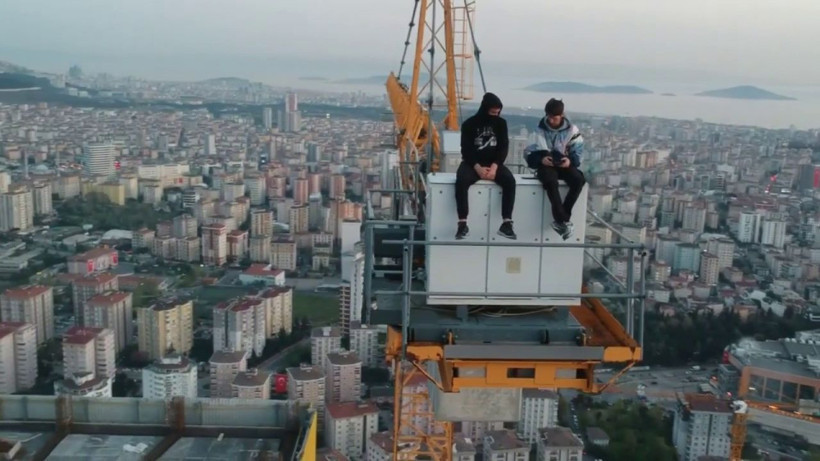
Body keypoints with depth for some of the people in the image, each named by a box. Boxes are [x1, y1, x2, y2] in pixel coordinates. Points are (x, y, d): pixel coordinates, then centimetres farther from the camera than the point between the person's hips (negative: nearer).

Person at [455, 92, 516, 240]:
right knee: (461, 181, -34)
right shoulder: (469, 124, -2)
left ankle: (506, 223, -25)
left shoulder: (501, 123, 5)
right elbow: (466, 150, -7)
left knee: (510, 180, -27)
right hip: (472, 163, -2)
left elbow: (503, 147, 0)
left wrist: (494, 166, -17)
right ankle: (463, 224, -29)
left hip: (493, 163, 2)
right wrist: (478, 168, -22)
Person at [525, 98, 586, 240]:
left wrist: (570, 160, -22)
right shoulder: (541, 128, 1)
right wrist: (541, 159, -27)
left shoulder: (571, 129, 2)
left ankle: (559, 220, -26)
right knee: (551, 181, -37)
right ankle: (563, 219, -34)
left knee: (579, 180, -29)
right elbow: (536, 151, -4)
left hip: (564, 163, 2)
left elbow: (578, 151, 0)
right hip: (546, 163, -2)